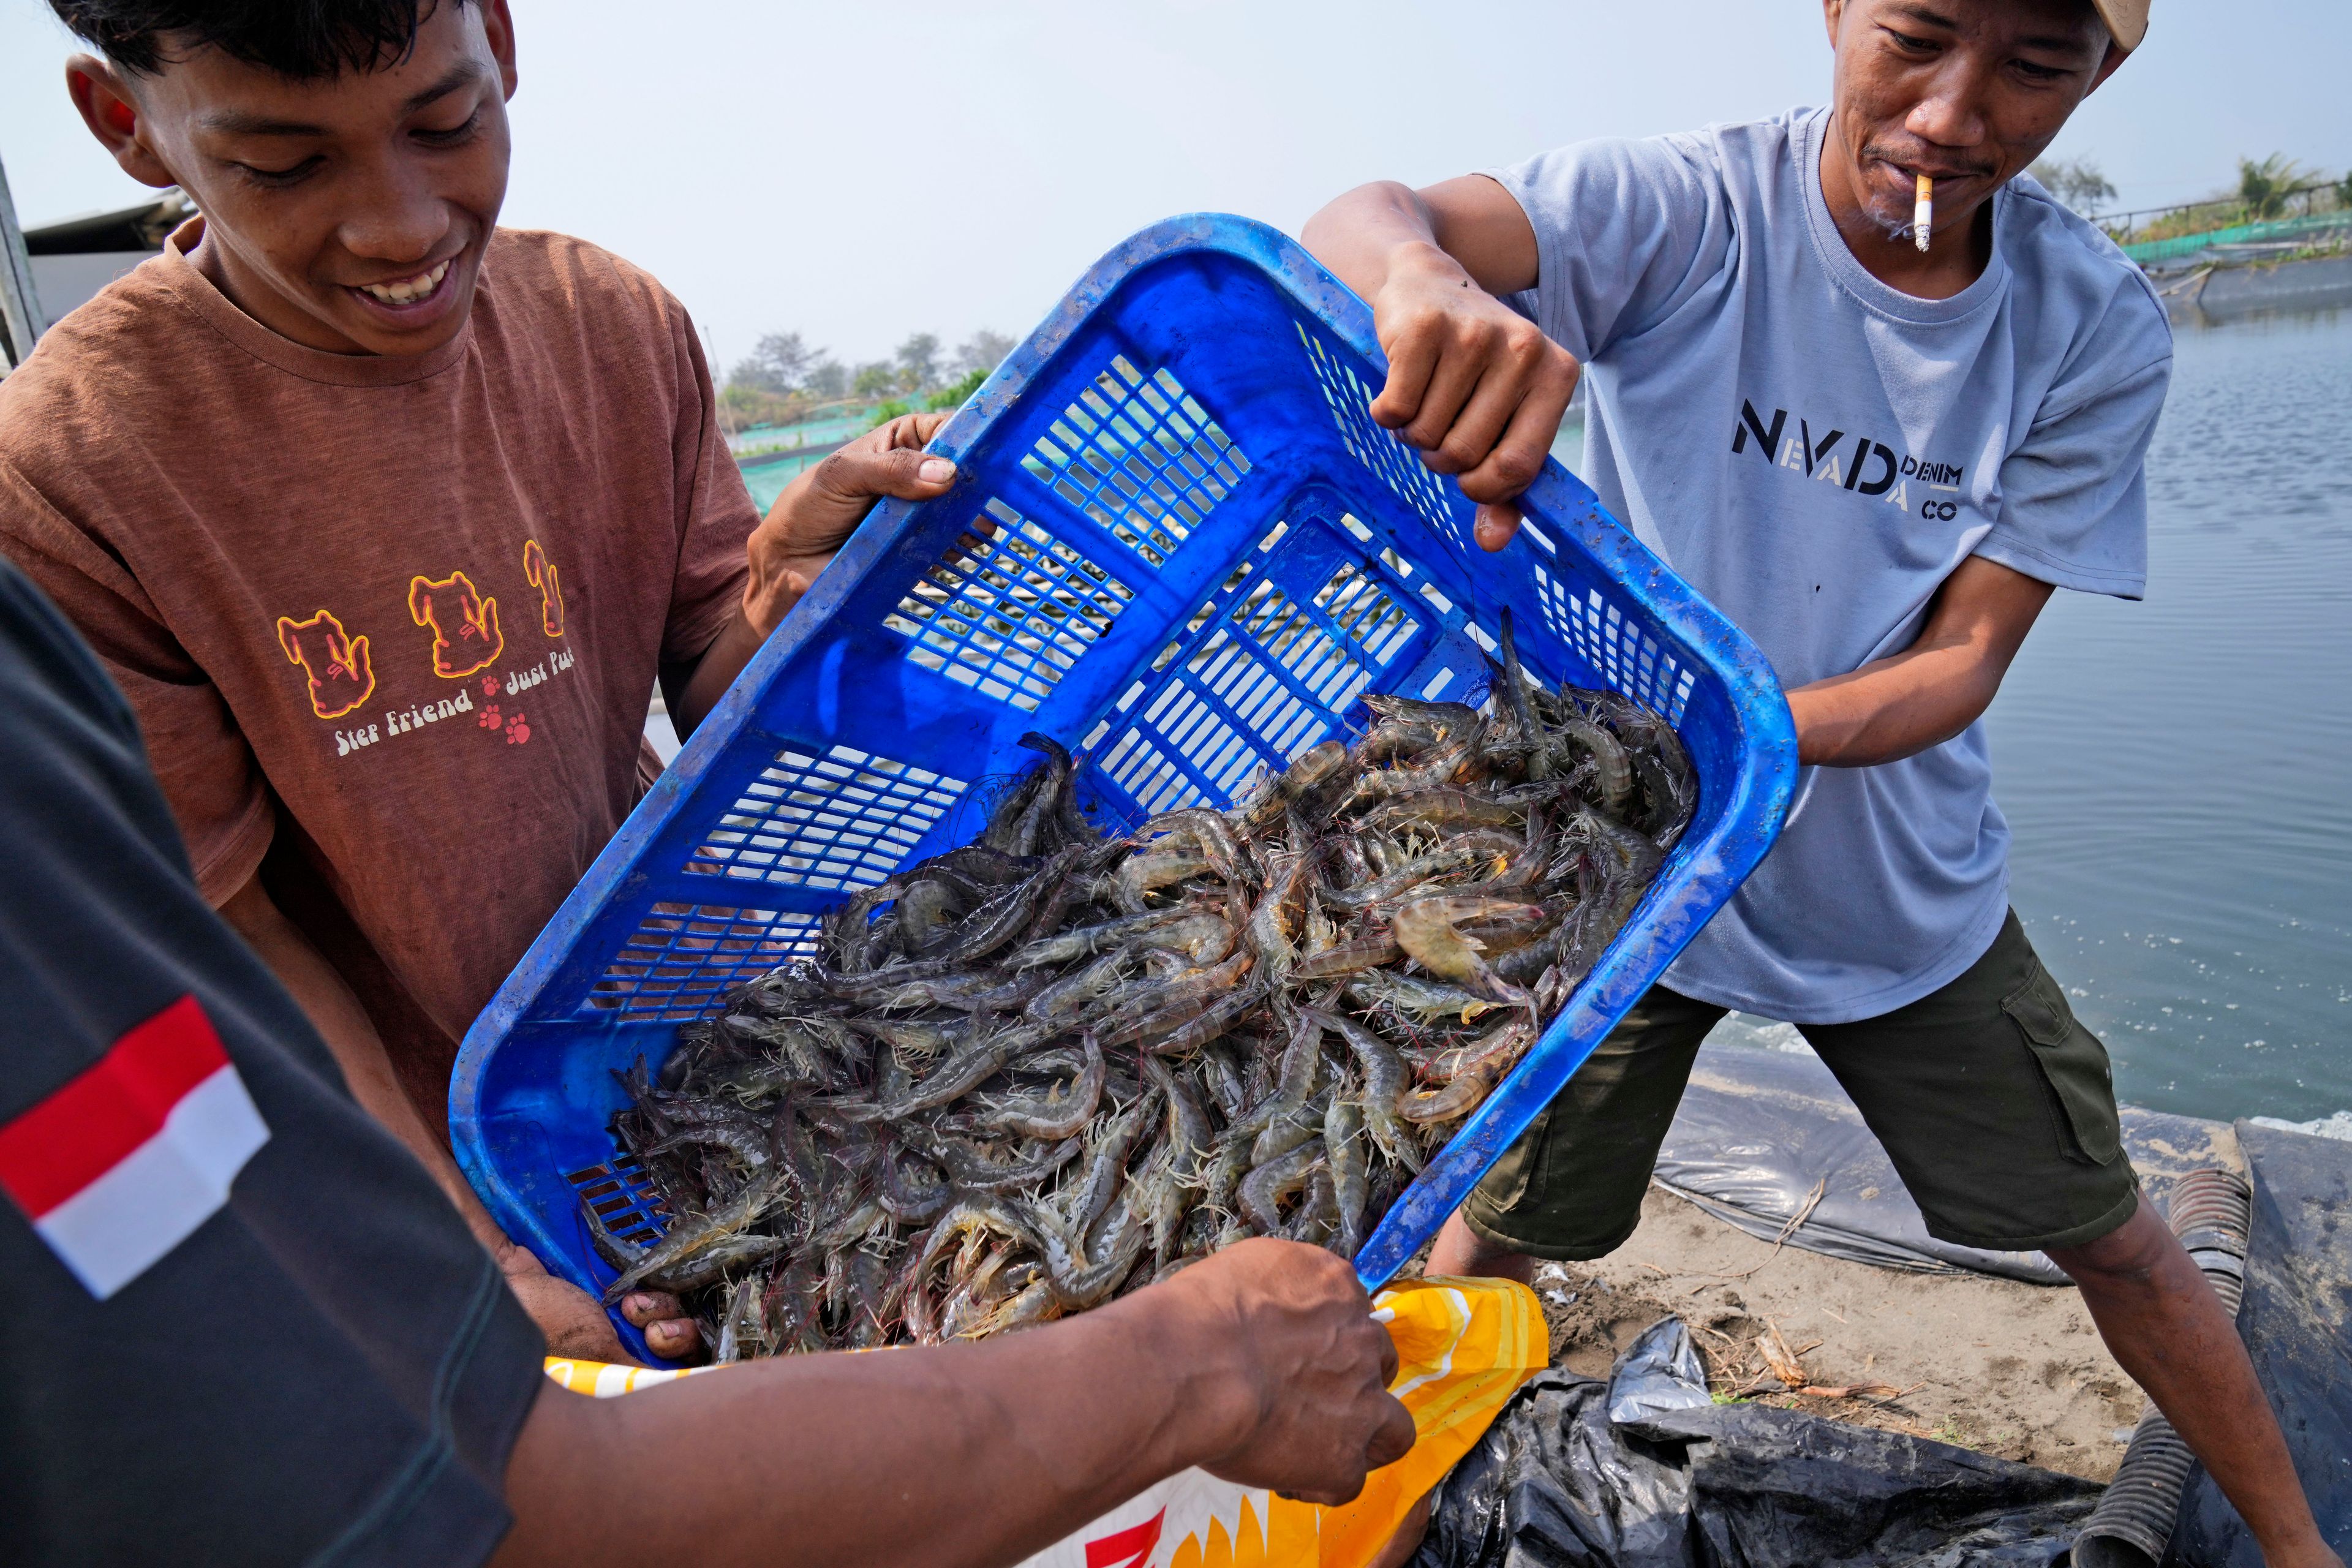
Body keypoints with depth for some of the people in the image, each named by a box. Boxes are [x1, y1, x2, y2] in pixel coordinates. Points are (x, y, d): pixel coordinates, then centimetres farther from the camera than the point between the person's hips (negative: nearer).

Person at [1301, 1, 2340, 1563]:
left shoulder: (2098, 329, -11)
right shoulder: (1687, 209, -20)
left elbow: (1964, 658, -14)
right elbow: (1356, 223, -34)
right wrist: (1427, 280, -60)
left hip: (1901, 888, 3)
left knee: (2114, 1236, 16)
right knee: (1501, 1232, 9)